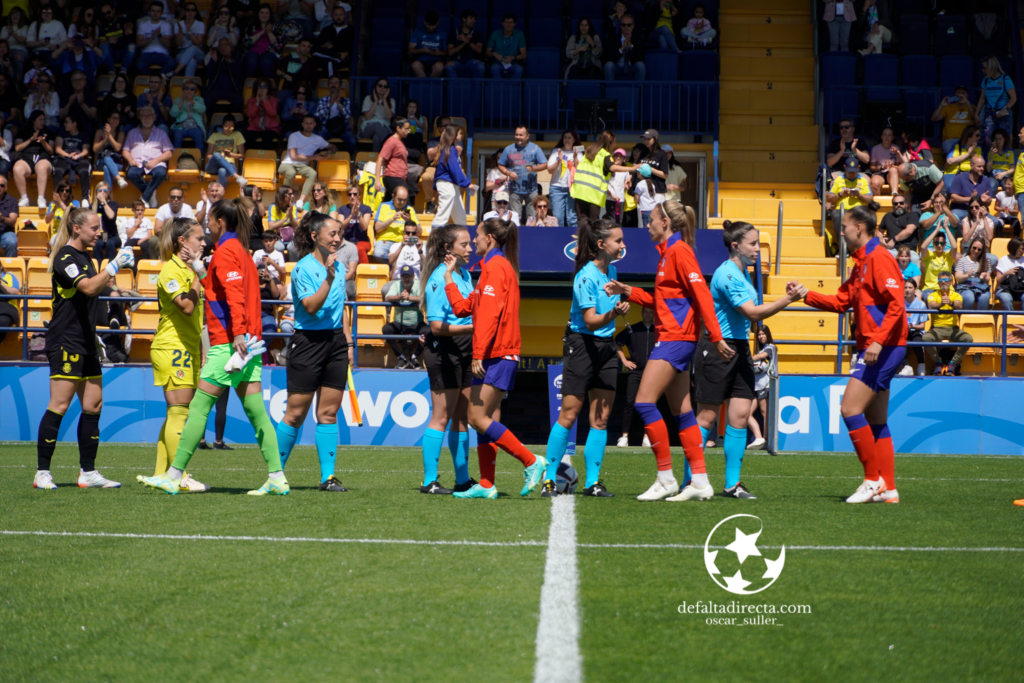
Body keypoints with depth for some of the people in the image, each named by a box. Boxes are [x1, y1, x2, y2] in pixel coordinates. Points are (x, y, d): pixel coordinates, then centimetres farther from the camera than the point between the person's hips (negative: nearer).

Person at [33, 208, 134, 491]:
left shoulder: (84, 257, 17)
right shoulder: (65, 258, -12)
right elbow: (88, 287, -25)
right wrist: (114, 266, -24)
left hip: (86, 344, 10)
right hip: (65, 342, -10)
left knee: (93, 405, 6)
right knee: (59, 405, -10)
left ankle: (88, 473, 10)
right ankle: (42, 473, -6)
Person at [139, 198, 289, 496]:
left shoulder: (225, 251, -9)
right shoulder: (241, 251, 19)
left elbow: (235, 293, -20)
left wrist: (238, 333, -26)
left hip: (228, 343, -9)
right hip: (248, 344, 9)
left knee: (199, 407, -5)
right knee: (256, 411, 5)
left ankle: (174, 475, -4)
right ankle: (277, 478, 1)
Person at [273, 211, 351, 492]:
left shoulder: (339, 266, 11)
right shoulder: (303, 268, -10)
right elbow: (311, 306, -20)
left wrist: (348, 341, 15)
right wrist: (328, 277, -27)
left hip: (336, 340, 6)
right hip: (308, 341, -6)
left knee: (329, 411, 4)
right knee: (296, 413, -2)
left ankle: (328, 476, 6)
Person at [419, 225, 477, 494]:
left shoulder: (464, 274, 11)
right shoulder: (439, 279, -15)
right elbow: (437, 326, -19)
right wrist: (472, 327, -25)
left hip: (465, 350, 9)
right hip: (444, 351, -9)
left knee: (462, 417, 11)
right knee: (441, 417, -5)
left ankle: (463, 480, 16)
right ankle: (429, 481, 1)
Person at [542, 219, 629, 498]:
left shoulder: (611, 271, 8)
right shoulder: (586, 276, -17)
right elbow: (591, 321, -23)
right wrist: (612, 314, -38)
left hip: (606, 346, 8)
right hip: (581, 345, -8)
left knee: (601, 417, 4)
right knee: (569, 415, -6)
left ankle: (593, 481, 7)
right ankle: (549, 479, 0)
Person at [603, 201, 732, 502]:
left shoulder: (680, 251, -11)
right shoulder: (668, 253, 18)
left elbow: (701, 294, -17)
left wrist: (715, 337, -22)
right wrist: (628, 292, 16)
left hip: (676, 338, -10)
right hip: (672, 339, 10)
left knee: (644, 402, -13)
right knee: (681, 411, 8)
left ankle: (666, 478, -11)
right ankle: (700, 481, 8)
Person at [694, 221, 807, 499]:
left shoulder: (742, 272, 13)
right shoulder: (727, 274, -17)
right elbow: (752, 313, -24)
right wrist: (787, 299, -25)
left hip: (739, 348, 9)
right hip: (716, 349, -9)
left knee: (741, 413, 1)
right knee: (707, 415, -3)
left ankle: (732, 483, 4)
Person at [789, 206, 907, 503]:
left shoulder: (879, 259, -12)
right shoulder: (861, 263, 19)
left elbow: (896, 305, -21)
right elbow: (840, 301, 22)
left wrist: (878, 341, -27)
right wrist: (805, 295, 12)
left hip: (884, 348, -10)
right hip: (875, 349, 10)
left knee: (850, 408, -14)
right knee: (875, 421, 10)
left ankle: (873, 480, -9)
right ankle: (888, 489, 11)